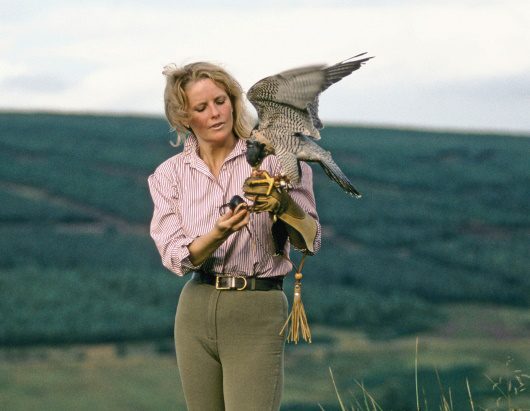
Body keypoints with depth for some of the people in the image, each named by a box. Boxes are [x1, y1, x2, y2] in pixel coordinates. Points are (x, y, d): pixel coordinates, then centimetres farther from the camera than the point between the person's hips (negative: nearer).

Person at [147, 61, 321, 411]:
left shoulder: (270, 158, -3)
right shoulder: (169, 175, 6)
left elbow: (311, 241, -5)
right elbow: (176, 257, -5)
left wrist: (281, 202, -24)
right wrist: (217, 235, -24)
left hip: (258, 312, -4)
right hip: (196, 311, 4)